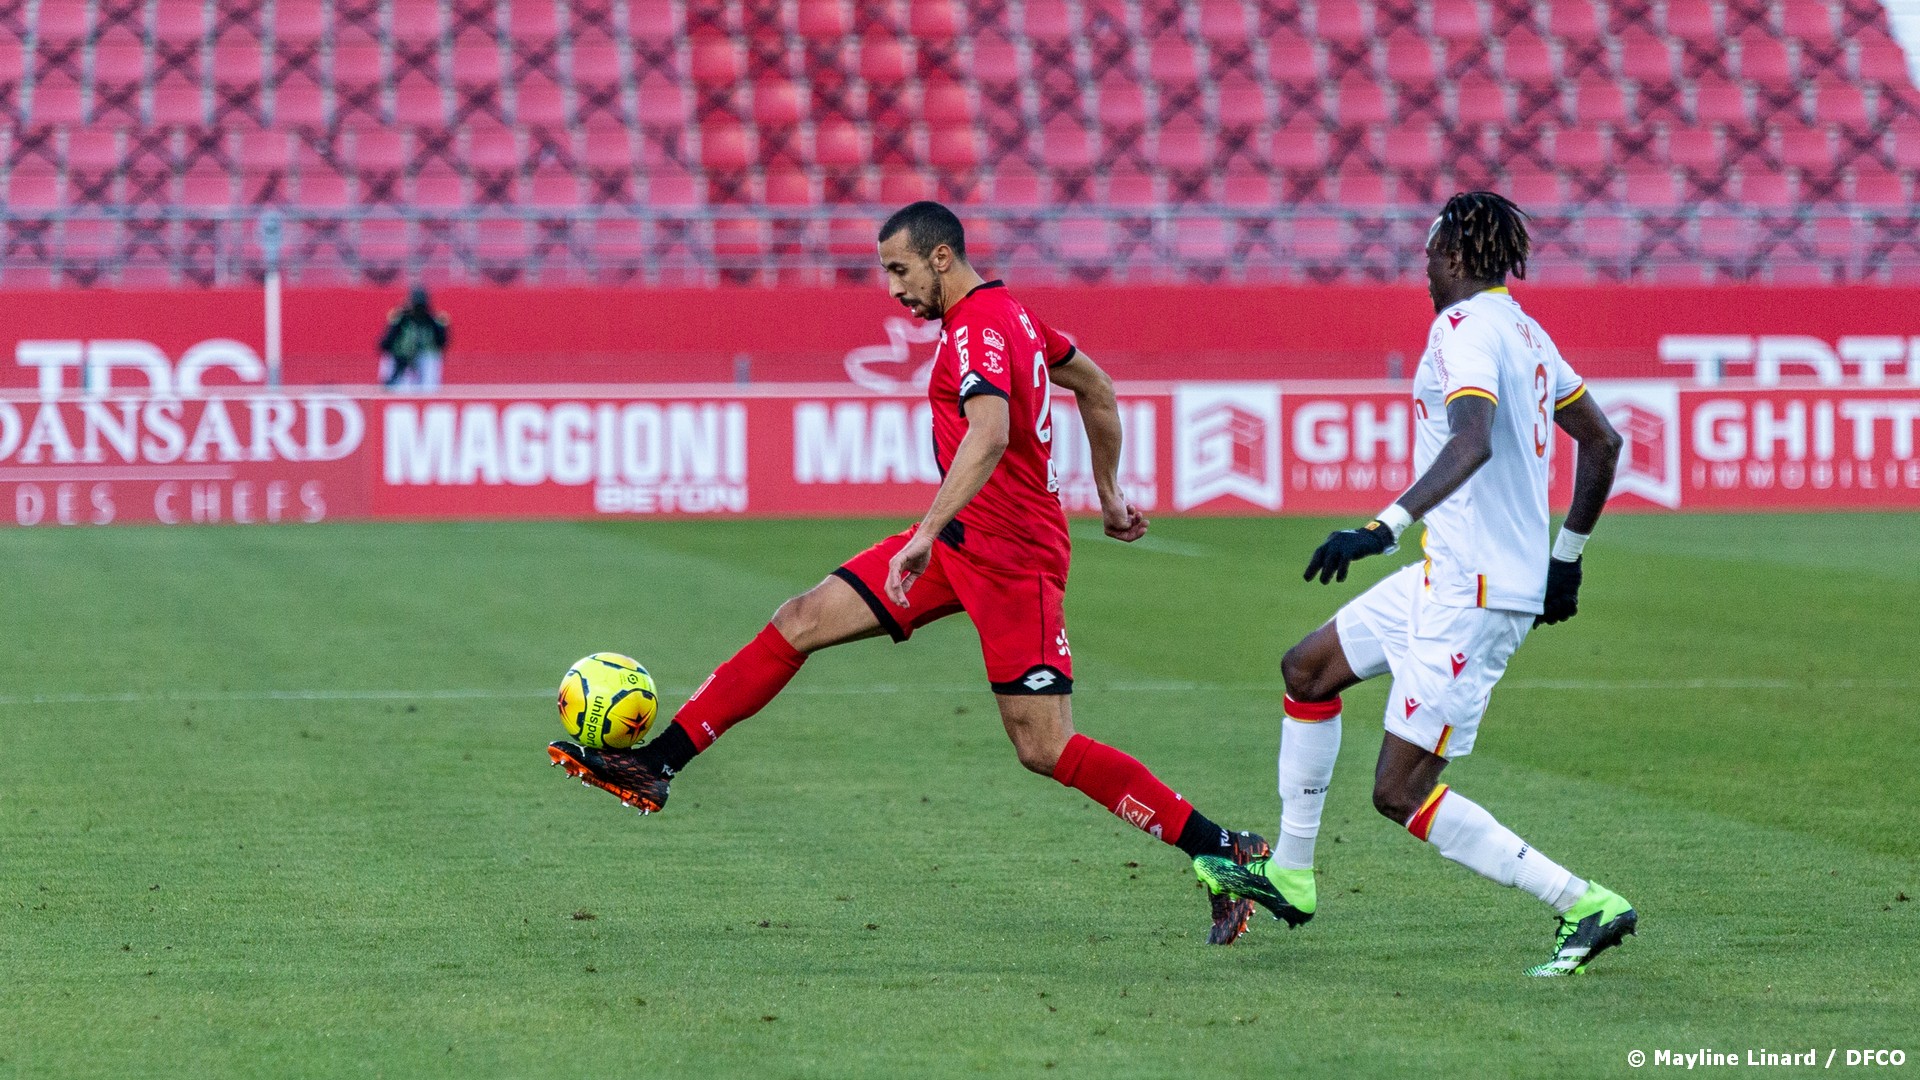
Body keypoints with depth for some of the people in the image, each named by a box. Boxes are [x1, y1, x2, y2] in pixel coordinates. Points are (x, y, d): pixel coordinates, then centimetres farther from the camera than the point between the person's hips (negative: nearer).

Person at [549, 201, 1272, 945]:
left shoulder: (978, 329, -18)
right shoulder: (1007, 313, 13)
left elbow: (989, 436, -35)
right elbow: (1095, 386, 26)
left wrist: (926, 535, -42)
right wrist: (1108, 495, 34)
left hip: (1010, 554, -10)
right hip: (961, 542, 10)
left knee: (1045, 749, -11)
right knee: (803, 619, 4)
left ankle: (1229, 856, -5)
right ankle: (656, 765, 6)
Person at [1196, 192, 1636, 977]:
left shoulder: (1465, 326, -15)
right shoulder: (1525, 332, 14)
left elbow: (1473, 441, -33)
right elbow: (1603, 443, 22)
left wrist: (1387, 525, -41)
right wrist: (1565, 558, 29)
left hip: (1470, 592, -10)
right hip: (1448, 576, 10)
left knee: (1400, 793, -9)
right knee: (1307, 669, 22)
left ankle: (1587, 907, -11)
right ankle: (1289, 876, 30)